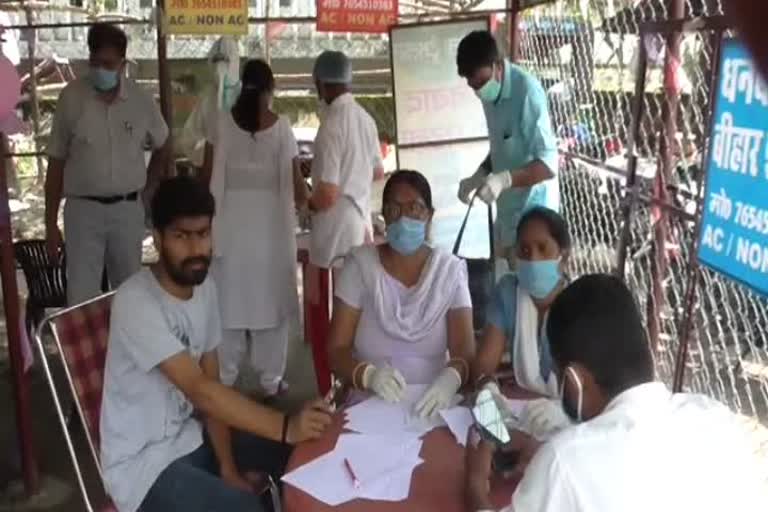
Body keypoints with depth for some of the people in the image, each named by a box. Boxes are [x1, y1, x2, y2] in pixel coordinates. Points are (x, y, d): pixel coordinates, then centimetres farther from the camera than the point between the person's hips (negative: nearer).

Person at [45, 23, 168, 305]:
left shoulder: (141, 99, -3)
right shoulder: (71, 96, -7)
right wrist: (51, 223, -1)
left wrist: (144, 188, 11)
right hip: (83, 209, -2)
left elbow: (161, 147, 17)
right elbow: (56, 162, -1)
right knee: (81, 299, -2)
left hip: (128, 210, 2)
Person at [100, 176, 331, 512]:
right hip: (142, 462, -7)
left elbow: (210, 383, 1)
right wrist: (286, 427, -38)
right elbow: (200, 391, -32)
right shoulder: (136, 302, -25)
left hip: (192, 435, 8)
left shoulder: (204, 286, 0)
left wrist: (227, 466, -6)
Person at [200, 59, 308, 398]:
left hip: (230, 219, 1)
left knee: (228, 297, 9)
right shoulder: (280, 126, -4)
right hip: (270, 220, -1)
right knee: (269, 297, 8)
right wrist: (308, 202, 19)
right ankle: (270, 379, 15)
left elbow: (207, 176, 0)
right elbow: (296, 183, -2)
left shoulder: (223, 122, -2)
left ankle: (224, 378, 17)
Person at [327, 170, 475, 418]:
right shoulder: (359, 264, -1)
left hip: (431, 404, 1)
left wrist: (452, 376, -30)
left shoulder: (451, 269, 2)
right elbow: (336, 350, -5)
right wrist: (368, 374, -25)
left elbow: (465, 349, -7)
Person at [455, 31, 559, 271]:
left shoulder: (527, 91, -21)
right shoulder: (491, 93, 4)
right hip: (506, 211, 8)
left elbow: (549, 164, -24)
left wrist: (505, 179, -37)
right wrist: (478, 176, 2)